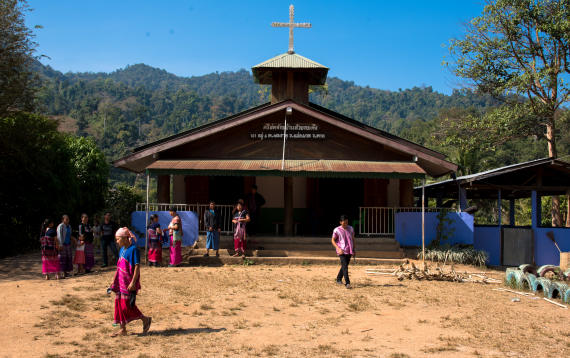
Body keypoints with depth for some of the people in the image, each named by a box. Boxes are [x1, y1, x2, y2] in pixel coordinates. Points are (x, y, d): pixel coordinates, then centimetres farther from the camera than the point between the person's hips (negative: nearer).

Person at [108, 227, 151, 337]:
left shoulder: (133, 249, -14)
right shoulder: (122, 250, 11)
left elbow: (137, 266, -18)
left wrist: (133, 282, -23)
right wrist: (114, 282, 19)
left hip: (129, 283, -8)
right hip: (121, 282, 8)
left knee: (127, 305, -6)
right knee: (119, 304, 8)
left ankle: (145, 319, 13)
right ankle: (122, 329, 16)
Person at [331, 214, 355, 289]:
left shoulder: (351, 229, 5)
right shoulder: (337, 230, -7)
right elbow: (333, 240, -1)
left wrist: (353, 250, 14)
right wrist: (338, 249, -13)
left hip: (349, 251, 5)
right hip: (342, 251, -5)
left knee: (344, 266, 15)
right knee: (345, 267, -15)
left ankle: (339, 279, 35)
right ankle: (347, 283, -17)